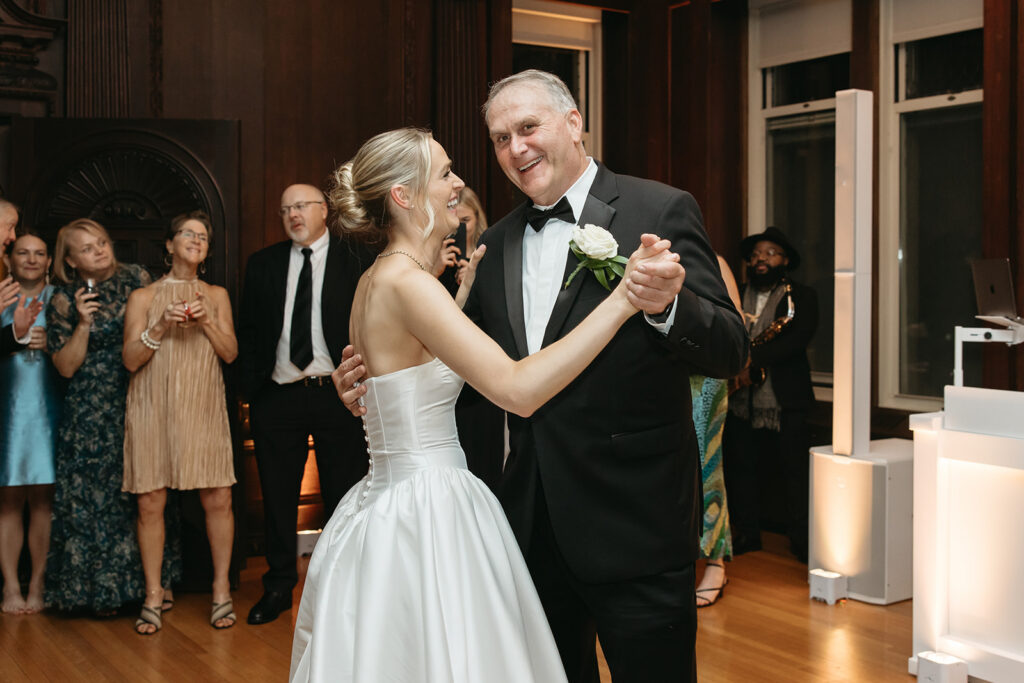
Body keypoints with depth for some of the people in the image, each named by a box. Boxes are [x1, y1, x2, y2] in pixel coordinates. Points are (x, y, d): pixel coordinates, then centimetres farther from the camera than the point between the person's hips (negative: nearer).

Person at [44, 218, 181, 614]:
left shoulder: (135, 278, 3)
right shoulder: (63, 301, -3)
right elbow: (66, 366, -4)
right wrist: (83, 324, -16)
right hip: (91, 415, -2)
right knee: (97, 495, 3)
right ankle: (103, 588, 16)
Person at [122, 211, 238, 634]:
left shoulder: (216, 295, 13)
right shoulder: (143, 297, 6)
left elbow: (230, 353, 5)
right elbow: (131, 360, 1)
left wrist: (206, 320, -10)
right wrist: (161, 325, -12)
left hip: (202, 409, 1)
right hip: (153, 409, -1)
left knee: (217, 498, -5)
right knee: (150, 502, -3)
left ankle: (221, 590, 9)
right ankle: (153, 596, 10)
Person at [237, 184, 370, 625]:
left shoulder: (355, 262, -1)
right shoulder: (262, 265, 10)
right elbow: (247, 329, 11)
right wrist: (250, 386, 4)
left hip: (337, 394, -3)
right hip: (277, 397, 3)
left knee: (343, 497, 6)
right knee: (277, 498, 11)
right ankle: (278, 586, 24)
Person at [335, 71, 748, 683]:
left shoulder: (661, 212, -8)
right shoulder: (497, 245, 10)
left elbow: (730, 352, -14)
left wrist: (667, 306, -33)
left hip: (634, 525, -5)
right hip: (534, 523, 6)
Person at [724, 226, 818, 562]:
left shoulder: (801, 296, 2)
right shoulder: (735, 296, 15)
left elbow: (799, 337, -12)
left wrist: (754, 362, -21)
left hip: (785, 397, -4)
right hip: (741, 398, 4)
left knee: (794, 469, -2)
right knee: (742, 467, 9)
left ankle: (802, 540, 6)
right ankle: (747, 532, 21)